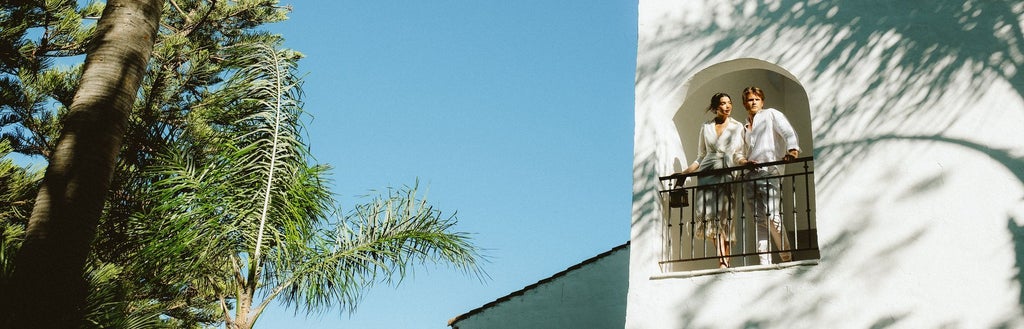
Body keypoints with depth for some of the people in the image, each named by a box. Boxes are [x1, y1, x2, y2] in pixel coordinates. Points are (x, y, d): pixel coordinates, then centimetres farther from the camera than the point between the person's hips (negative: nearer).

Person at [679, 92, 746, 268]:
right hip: (707, 174, 1)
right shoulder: (705, 128, 15)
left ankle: (724, 262, -7)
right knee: (711, 216, -14)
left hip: (726, 176, -1)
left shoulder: (737, 127, 13)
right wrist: (684, 172, 8)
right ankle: (723, 262, -18)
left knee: (723, 217, -9)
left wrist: (745, 162, -11)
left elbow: (738, 155, 11)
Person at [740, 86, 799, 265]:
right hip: (750, 175, 6)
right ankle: (765, 262, -1)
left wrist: (792, 149, -23)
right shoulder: (745, 126, 25)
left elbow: (788, 132, -5)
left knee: (773, 216, -17)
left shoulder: (771, 114, 9)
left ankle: (787, 257, -6)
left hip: (769, 171, -5)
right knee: (759, 220, 0)